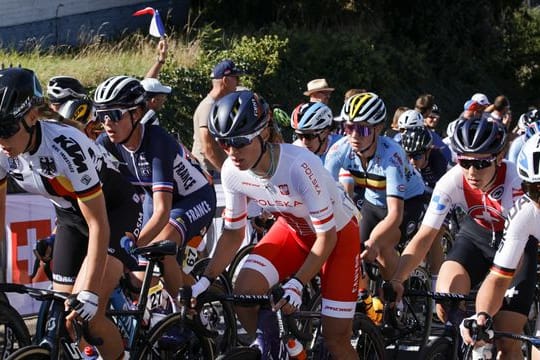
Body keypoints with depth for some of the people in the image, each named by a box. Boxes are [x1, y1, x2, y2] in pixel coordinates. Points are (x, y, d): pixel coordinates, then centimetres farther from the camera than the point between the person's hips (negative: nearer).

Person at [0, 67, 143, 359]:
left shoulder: (66, 147, -36)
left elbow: (99, 226, -33)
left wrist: (89, 294, -37)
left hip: (114, 209, -6)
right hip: (70, 215, 6)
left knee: (88, 315, -22)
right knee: (62, 316, 1)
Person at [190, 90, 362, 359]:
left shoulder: (300, 166, -37)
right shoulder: (232, 172, -21)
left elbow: (326, 236, -27)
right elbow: (233, 233, -6)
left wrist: (296, 284, -31)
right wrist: (205, 281, -16)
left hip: (336, 232, -4)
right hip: (293, 229, 4)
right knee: (244, 292, -21)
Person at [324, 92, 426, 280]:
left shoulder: (390, 154, -38)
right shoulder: (340, 150, -25)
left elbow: (395, 213, -43)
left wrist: (374, 242, -59)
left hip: (407, 201, -5)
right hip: (373, 201, 5)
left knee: (380, 246, -27)